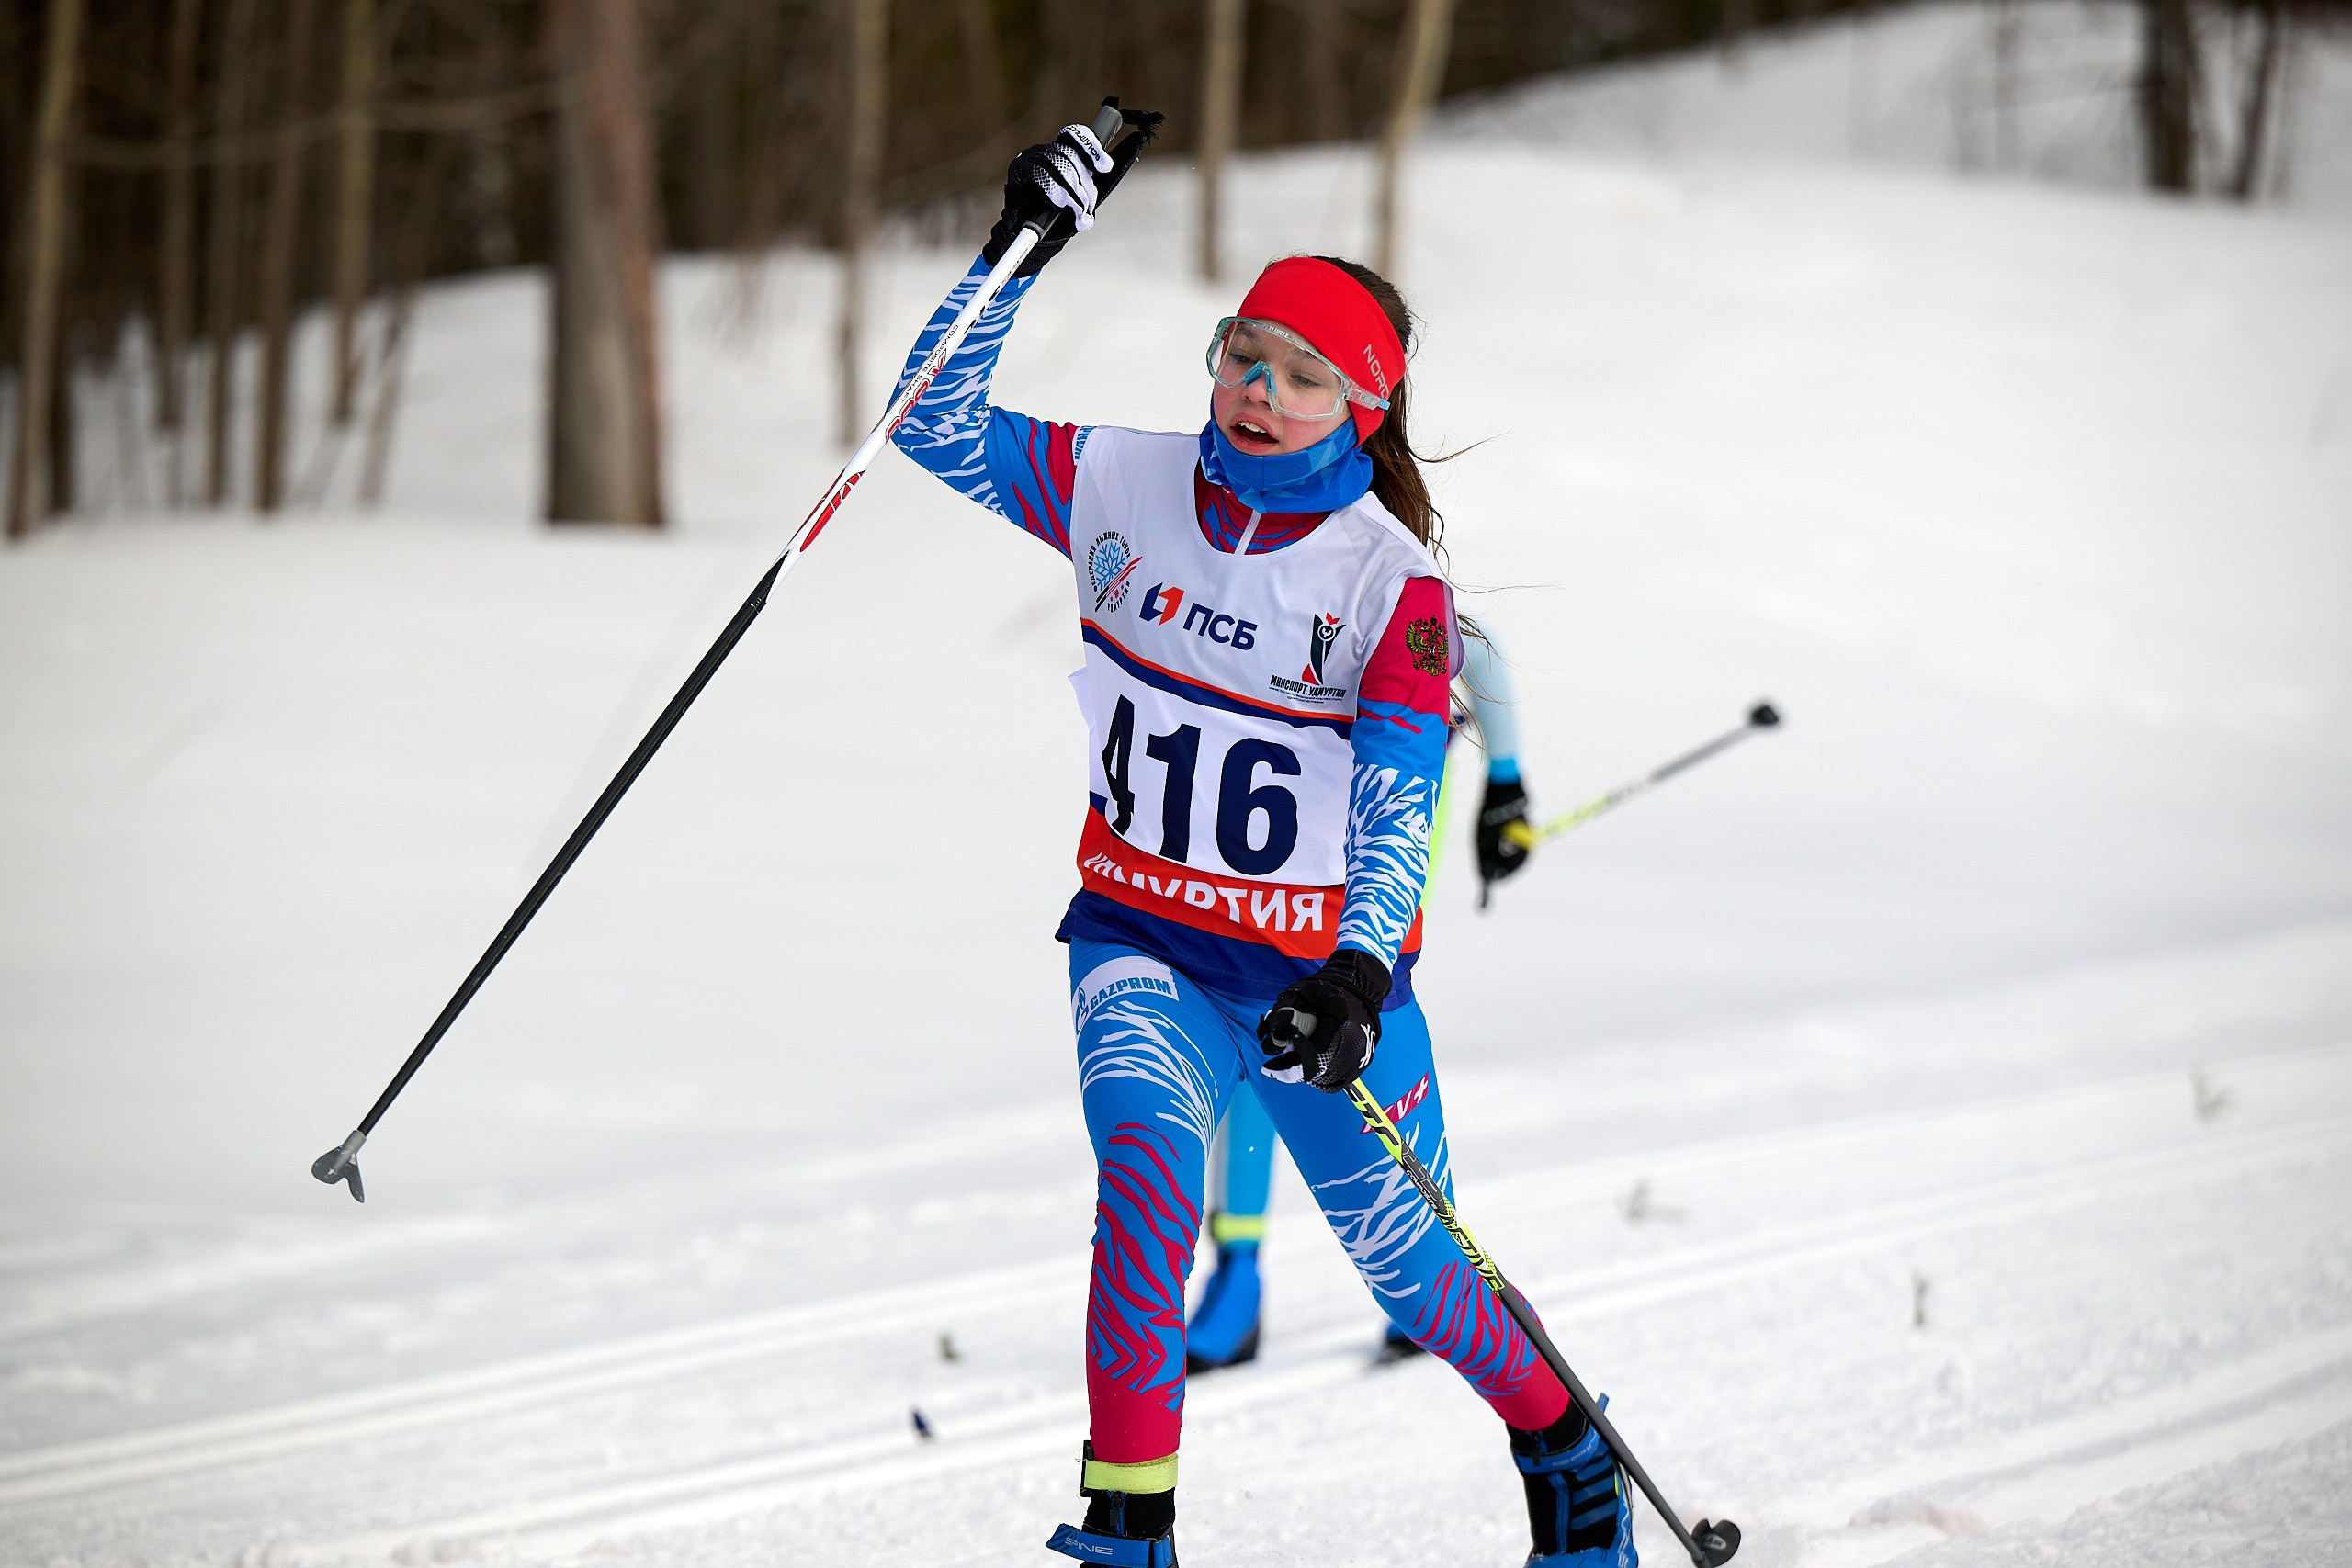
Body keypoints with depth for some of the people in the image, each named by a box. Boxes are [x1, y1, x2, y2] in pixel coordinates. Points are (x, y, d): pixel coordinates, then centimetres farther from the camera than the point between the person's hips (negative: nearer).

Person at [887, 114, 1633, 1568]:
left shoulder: (1391, 582, -14)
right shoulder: (1126, 490, -5)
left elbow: (1399, 807, -21)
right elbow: (940, 428, -5)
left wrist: (1360, 974, -37)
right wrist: (1023, 251, -15)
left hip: (1324, 965, -1)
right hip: (1147, 941, 2)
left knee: (1414, 1268, 12)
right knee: (1149, 1159, -28)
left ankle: (1562, 1437, 44)